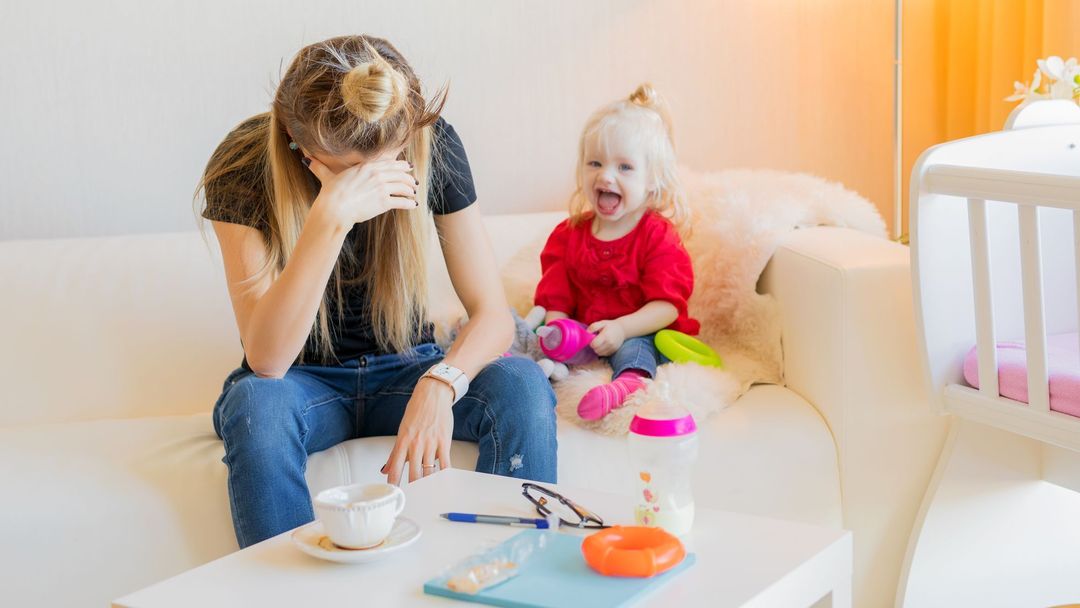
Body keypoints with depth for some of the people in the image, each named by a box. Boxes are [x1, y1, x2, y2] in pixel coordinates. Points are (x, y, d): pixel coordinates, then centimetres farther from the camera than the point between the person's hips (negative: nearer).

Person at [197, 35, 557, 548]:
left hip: (404, 369, 2)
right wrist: (331, 217, -42)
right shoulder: (245, 164, -22)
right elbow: (267, 360, -30)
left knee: (522, 385, -27)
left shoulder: (433, 146, -16)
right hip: (303, 383, -1)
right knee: (257, 404, -36)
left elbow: (493, 312, -15)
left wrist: (440, 383, -37)